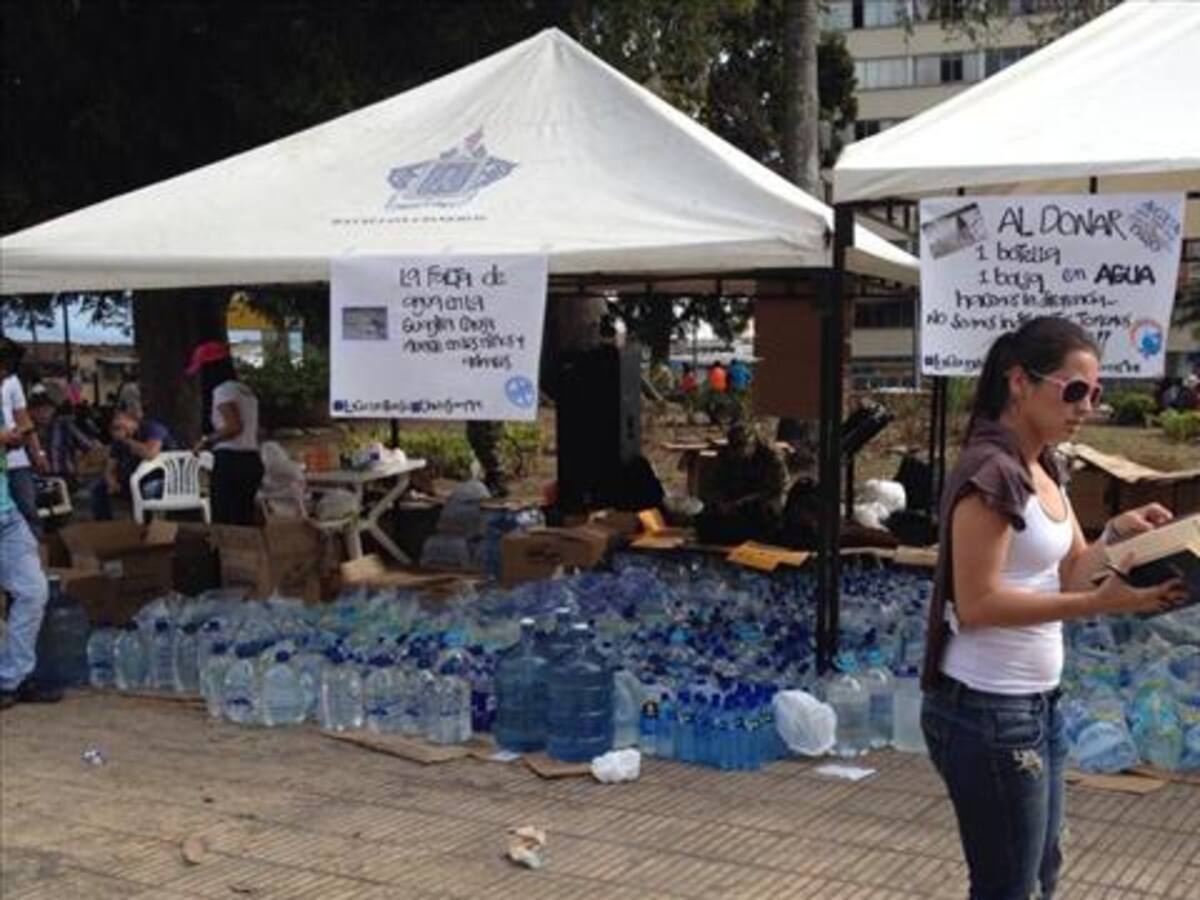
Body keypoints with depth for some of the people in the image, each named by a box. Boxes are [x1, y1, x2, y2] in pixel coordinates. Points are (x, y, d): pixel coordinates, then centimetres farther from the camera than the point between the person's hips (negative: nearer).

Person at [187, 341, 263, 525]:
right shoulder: (245, 390, 17)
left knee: (225, 523, -7)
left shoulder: (223, 390, -9)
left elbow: (234, 426, -21)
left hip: (230, 462, -9)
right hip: (252, 460, 9)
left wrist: (207, 441, -8)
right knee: (245, 521, 11)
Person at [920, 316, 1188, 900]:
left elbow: (1068, 572, 11)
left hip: (1037, 704, 10)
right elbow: (977, 604, -24)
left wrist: (1116, 535, -8)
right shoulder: (990, 472, -20)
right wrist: (1102, 604, -27)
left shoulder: (1045, 468, 8)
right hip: (986, 712, -10)